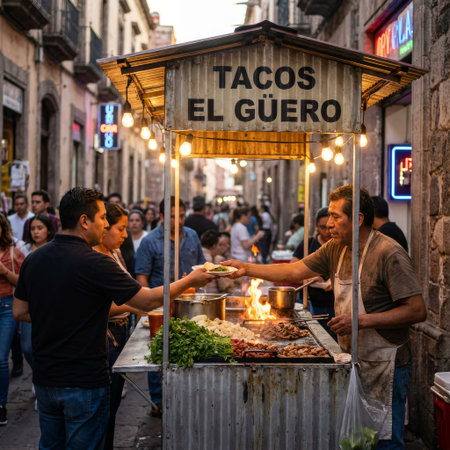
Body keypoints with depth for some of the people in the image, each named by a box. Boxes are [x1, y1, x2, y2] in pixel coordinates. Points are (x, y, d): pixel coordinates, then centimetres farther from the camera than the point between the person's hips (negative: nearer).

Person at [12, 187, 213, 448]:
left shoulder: (34, 260, 0)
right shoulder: (95, 264, -20)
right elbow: (148, 301, -15)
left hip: (45, 378, 6)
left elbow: (19, 312, 9)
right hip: (85, 382, -6)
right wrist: (191, 281, -2)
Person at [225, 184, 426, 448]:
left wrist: (361, 320, -24)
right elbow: (295, 271, 13)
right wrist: (247, 269, 8)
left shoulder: (389, 254, -18)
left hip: (384, 366, -7)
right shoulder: (336, 248, 5)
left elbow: (417, 311, -20)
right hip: (350, 360, 7)